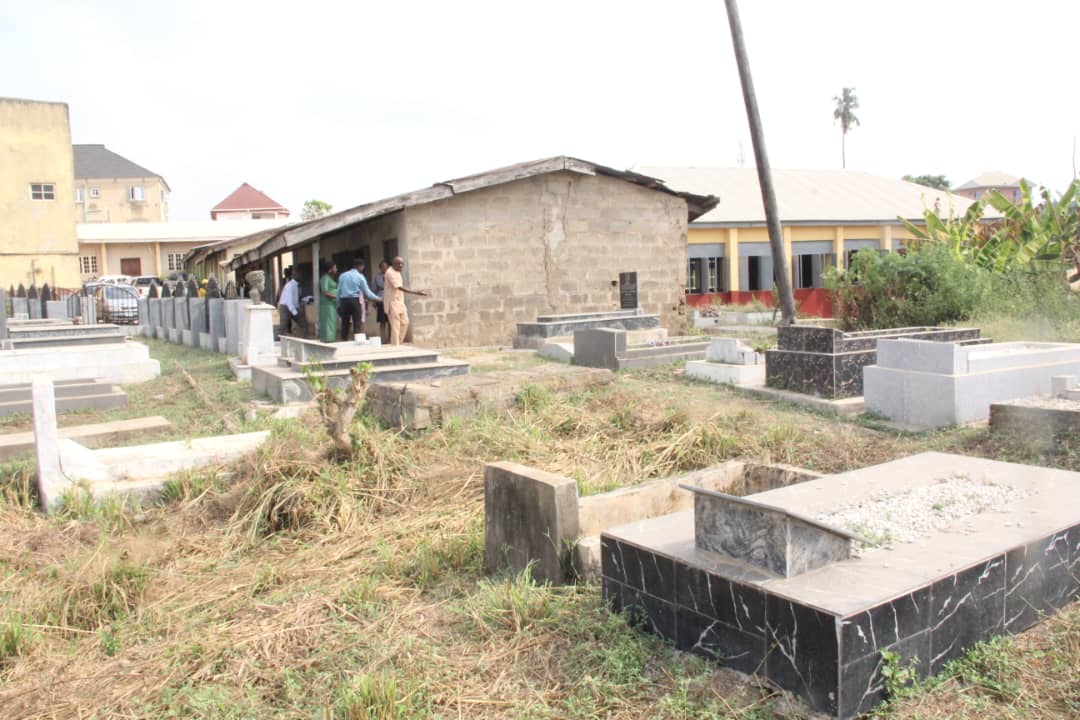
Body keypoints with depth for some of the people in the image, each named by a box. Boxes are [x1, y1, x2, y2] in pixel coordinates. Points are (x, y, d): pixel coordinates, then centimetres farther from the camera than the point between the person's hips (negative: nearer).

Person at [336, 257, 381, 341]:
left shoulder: (342, 275, 10)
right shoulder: (360, 277, 0)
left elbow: (339, 291, 9)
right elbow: (367, 292, 1)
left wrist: (339, 304, 13)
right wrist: (378, 298, 11)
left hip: (344, 301, 4)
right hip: (355, 301, -4)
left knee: (345, 324, 7)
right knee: (357, 324, -3)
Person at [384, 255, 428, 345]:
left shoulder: (397, 272, 13)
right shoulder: (390, 273, -18)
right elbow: (400, 287, -27)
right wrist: (416, 292, -31)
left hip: (400, 302, 10)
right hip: (393, 303, -9)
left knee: (405, 322, 10)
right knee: (395, 326, -8)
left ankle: (399, 343, 20)